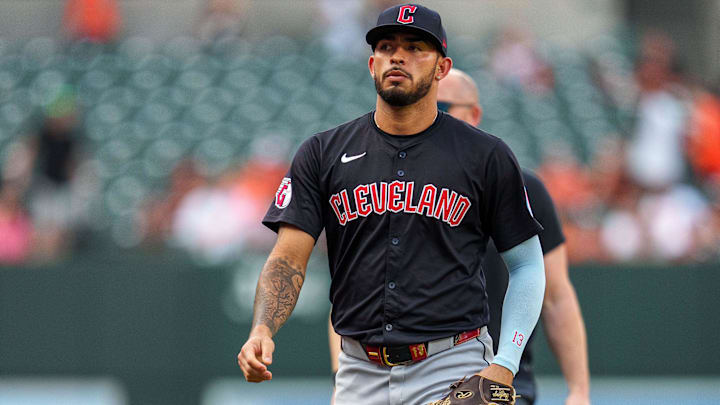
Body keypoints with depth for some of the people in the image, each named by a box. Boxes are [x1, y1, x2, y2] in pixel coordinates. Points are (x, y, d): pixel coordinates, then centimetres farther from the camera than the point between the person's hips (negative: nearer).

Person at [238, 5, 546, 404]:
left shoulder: (486, 157, 3)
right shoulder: (323, 154, 8)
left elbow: (527, 266, 7)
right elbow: (289, 257, 1)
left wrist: (504, 366, -5)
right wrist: (261, 330, -19)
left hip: (451, 371, -2)